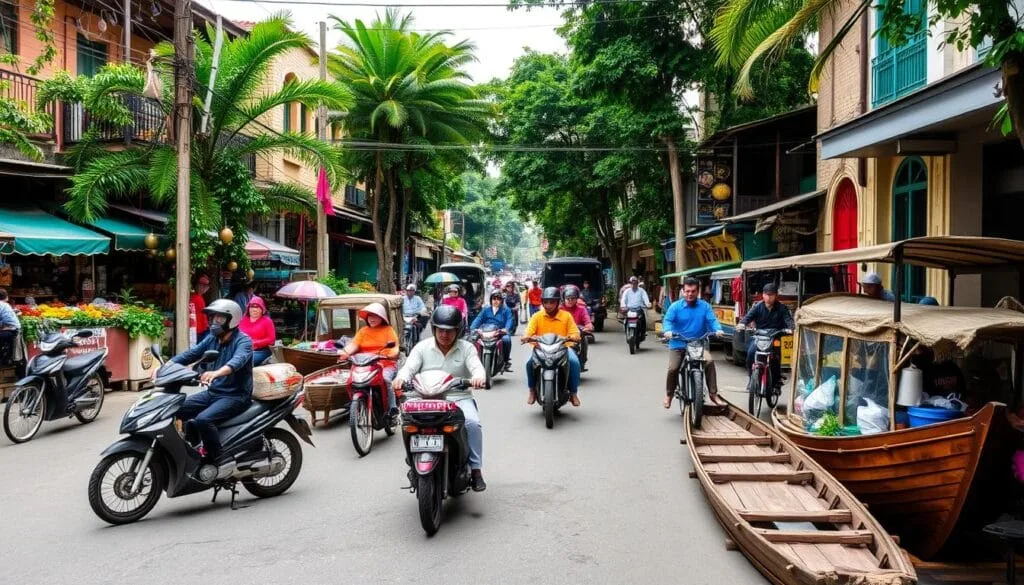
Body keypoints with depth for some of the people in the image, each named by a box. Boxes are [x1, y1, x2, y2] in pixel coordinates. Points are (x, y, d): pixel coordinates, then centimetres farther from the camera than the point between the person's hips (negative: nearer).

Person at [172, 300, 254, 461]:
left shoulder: (243, 341, -14)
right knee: (177, 409, 2)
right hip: (212, 393, 9)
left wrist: (216, 373, -55)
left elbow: (237, 360, -35)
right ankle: (195, 446, 20)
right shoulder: (212, 339, 10)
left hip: (235, 396, -8)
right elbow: (190, 354, 2)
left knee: (203, 420, -29)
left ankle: (216, 461, -13)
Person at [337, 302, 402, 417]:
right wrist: (345, 352, -18)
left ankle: (393, 408, -21)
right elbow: (354, 344, 3)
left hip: (386, 365, -3)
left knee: (385, 380, -32)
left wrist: (391, 353, -26)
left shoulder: (388, 330, 10)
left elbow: (395, 347, -2)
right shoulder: (363, 331, 18)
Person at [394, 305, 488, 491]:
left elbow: (477, 367, -9)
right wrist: (401, 378, -28)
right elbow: (409, 367, -4)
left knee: (473, 423, -28)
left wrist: (478, 377, -35)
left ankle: (476, 469, -16)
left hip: (459, 398, -1)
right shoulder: (422, 347, 8)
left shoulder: (466, 348, 7)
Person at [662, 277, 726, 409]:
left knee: (709, 362, -22)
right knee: (673, 368, -15)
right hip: (678, 344, -1)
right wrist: (667, 331, -34)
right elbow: (667, 320, -12)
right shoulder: (675, 306, -2)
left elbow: (712, 320, -6)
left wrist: (718, 329, -27)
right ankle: (669, 394, 12)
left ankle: (713, 394, -9)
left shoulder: (704, 306, 3)